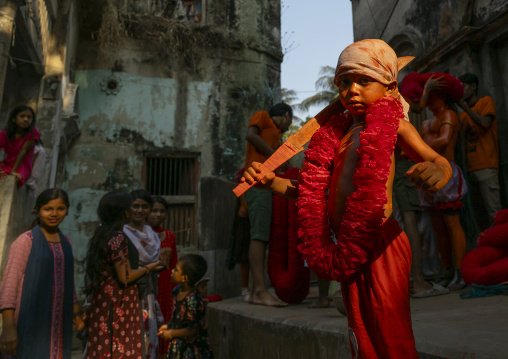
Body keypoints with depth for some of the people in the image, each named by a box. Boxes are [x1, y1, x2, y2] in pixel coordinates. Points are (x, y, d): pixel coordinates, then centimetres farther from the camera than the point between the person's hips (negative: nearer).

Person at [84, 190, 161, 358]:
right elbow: (125, 277, -19)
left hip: (102, 303, 9)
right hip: (118, 305, -9)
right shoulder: (118, 237, -18)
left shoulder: (101, 234, 9)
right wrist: (150, 267, -5)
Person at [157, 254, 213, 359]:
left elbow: (193, 330, -24)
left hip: (192, 349, -8)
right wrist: (168, 326, 4)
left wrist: (171, 333, -15)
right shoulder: (177, 291, -1)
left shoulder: (193, 300, -28)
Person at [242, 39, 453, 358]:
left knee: (390, 333, 2)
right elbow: (312, 191, 16)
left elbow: (437, 160, -13)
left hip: (380, 242, -5)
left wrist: (438, 171, -37)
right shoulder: (336, 133, 13)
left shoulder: (394, 125, 0)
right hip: (348, 247, 6)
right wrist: (271, 181, 4)